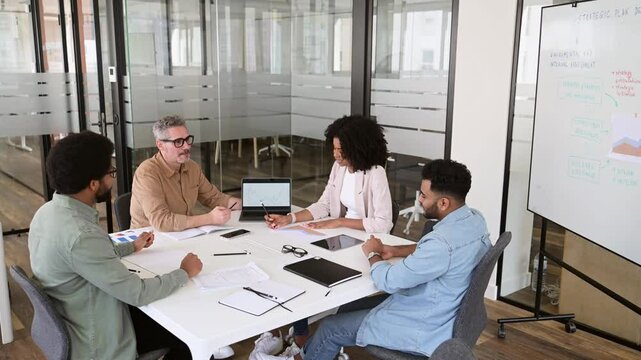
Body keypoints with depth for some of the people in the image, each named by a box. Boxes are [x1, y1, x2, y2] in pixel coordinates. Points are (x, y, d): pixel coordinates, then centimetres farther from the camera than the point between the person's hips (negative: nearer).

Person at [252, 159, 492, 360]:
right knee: (350, 307, 18)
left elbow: (388, 281, -25)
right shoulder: (473, 218, -4)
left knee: (331, 328, 3)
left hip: (424, 329, -9)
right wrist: (394, 251, 3)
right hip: (445, 312, 9)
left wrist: (373, 254, -5)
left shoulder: (443, 242, -35)